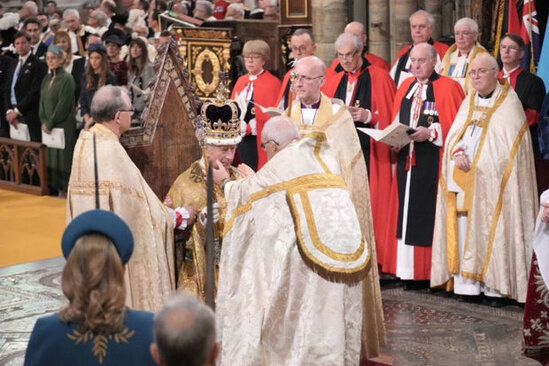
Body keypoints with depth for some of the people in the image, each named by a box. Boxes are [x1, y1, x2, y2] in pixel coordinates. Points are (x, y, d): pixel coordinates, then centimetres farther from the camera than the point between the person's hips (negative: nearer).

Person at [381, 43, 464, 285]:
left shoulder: (448, 88, -2)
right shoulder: (405, 88, 16)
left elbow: (455, 124, -8)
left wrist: (430, 132, -19)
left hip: (432, 163, -6)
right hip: (406, 159, 6)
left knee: (428, 213, -6)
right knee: (407, 213, 5)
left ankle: (430, 271, 0)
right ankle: (409, 270, 10)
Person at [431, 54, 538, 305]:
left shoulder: (509, 103, -1)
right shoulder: (468, 103, 18)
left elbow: (510, 145, -8)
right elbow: (453, 135, 11)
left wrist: (477, 163, -14)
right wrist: (458, 154, -10)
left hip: (492, 181, -5)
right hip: (463, 181, 5)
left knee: (493, 230, -8)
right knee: (464, 230, 0)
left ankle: (497, 287, -5)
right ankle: (468, 284, 1)